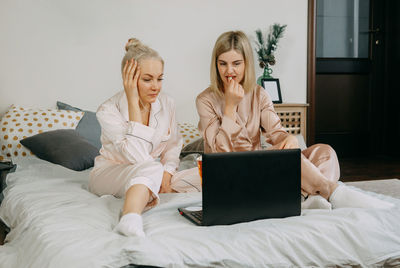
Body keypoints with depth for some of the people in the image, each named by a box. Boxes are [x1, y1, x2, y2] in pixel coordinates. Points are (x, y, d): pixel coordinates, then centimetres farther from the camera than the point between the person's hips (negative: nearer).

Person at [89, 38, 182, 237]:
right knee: (151, 168, -37)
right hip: (107, 175, -6)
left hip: (144, 175, 7)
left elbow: (173, 145, 11)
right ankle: (131, 220, -61)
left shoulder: (166, 104, -5)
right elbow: (138, 157, -31)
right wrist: (133, 102, -29)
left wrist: (167, 174, -11)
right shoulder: (108, 111, -21)